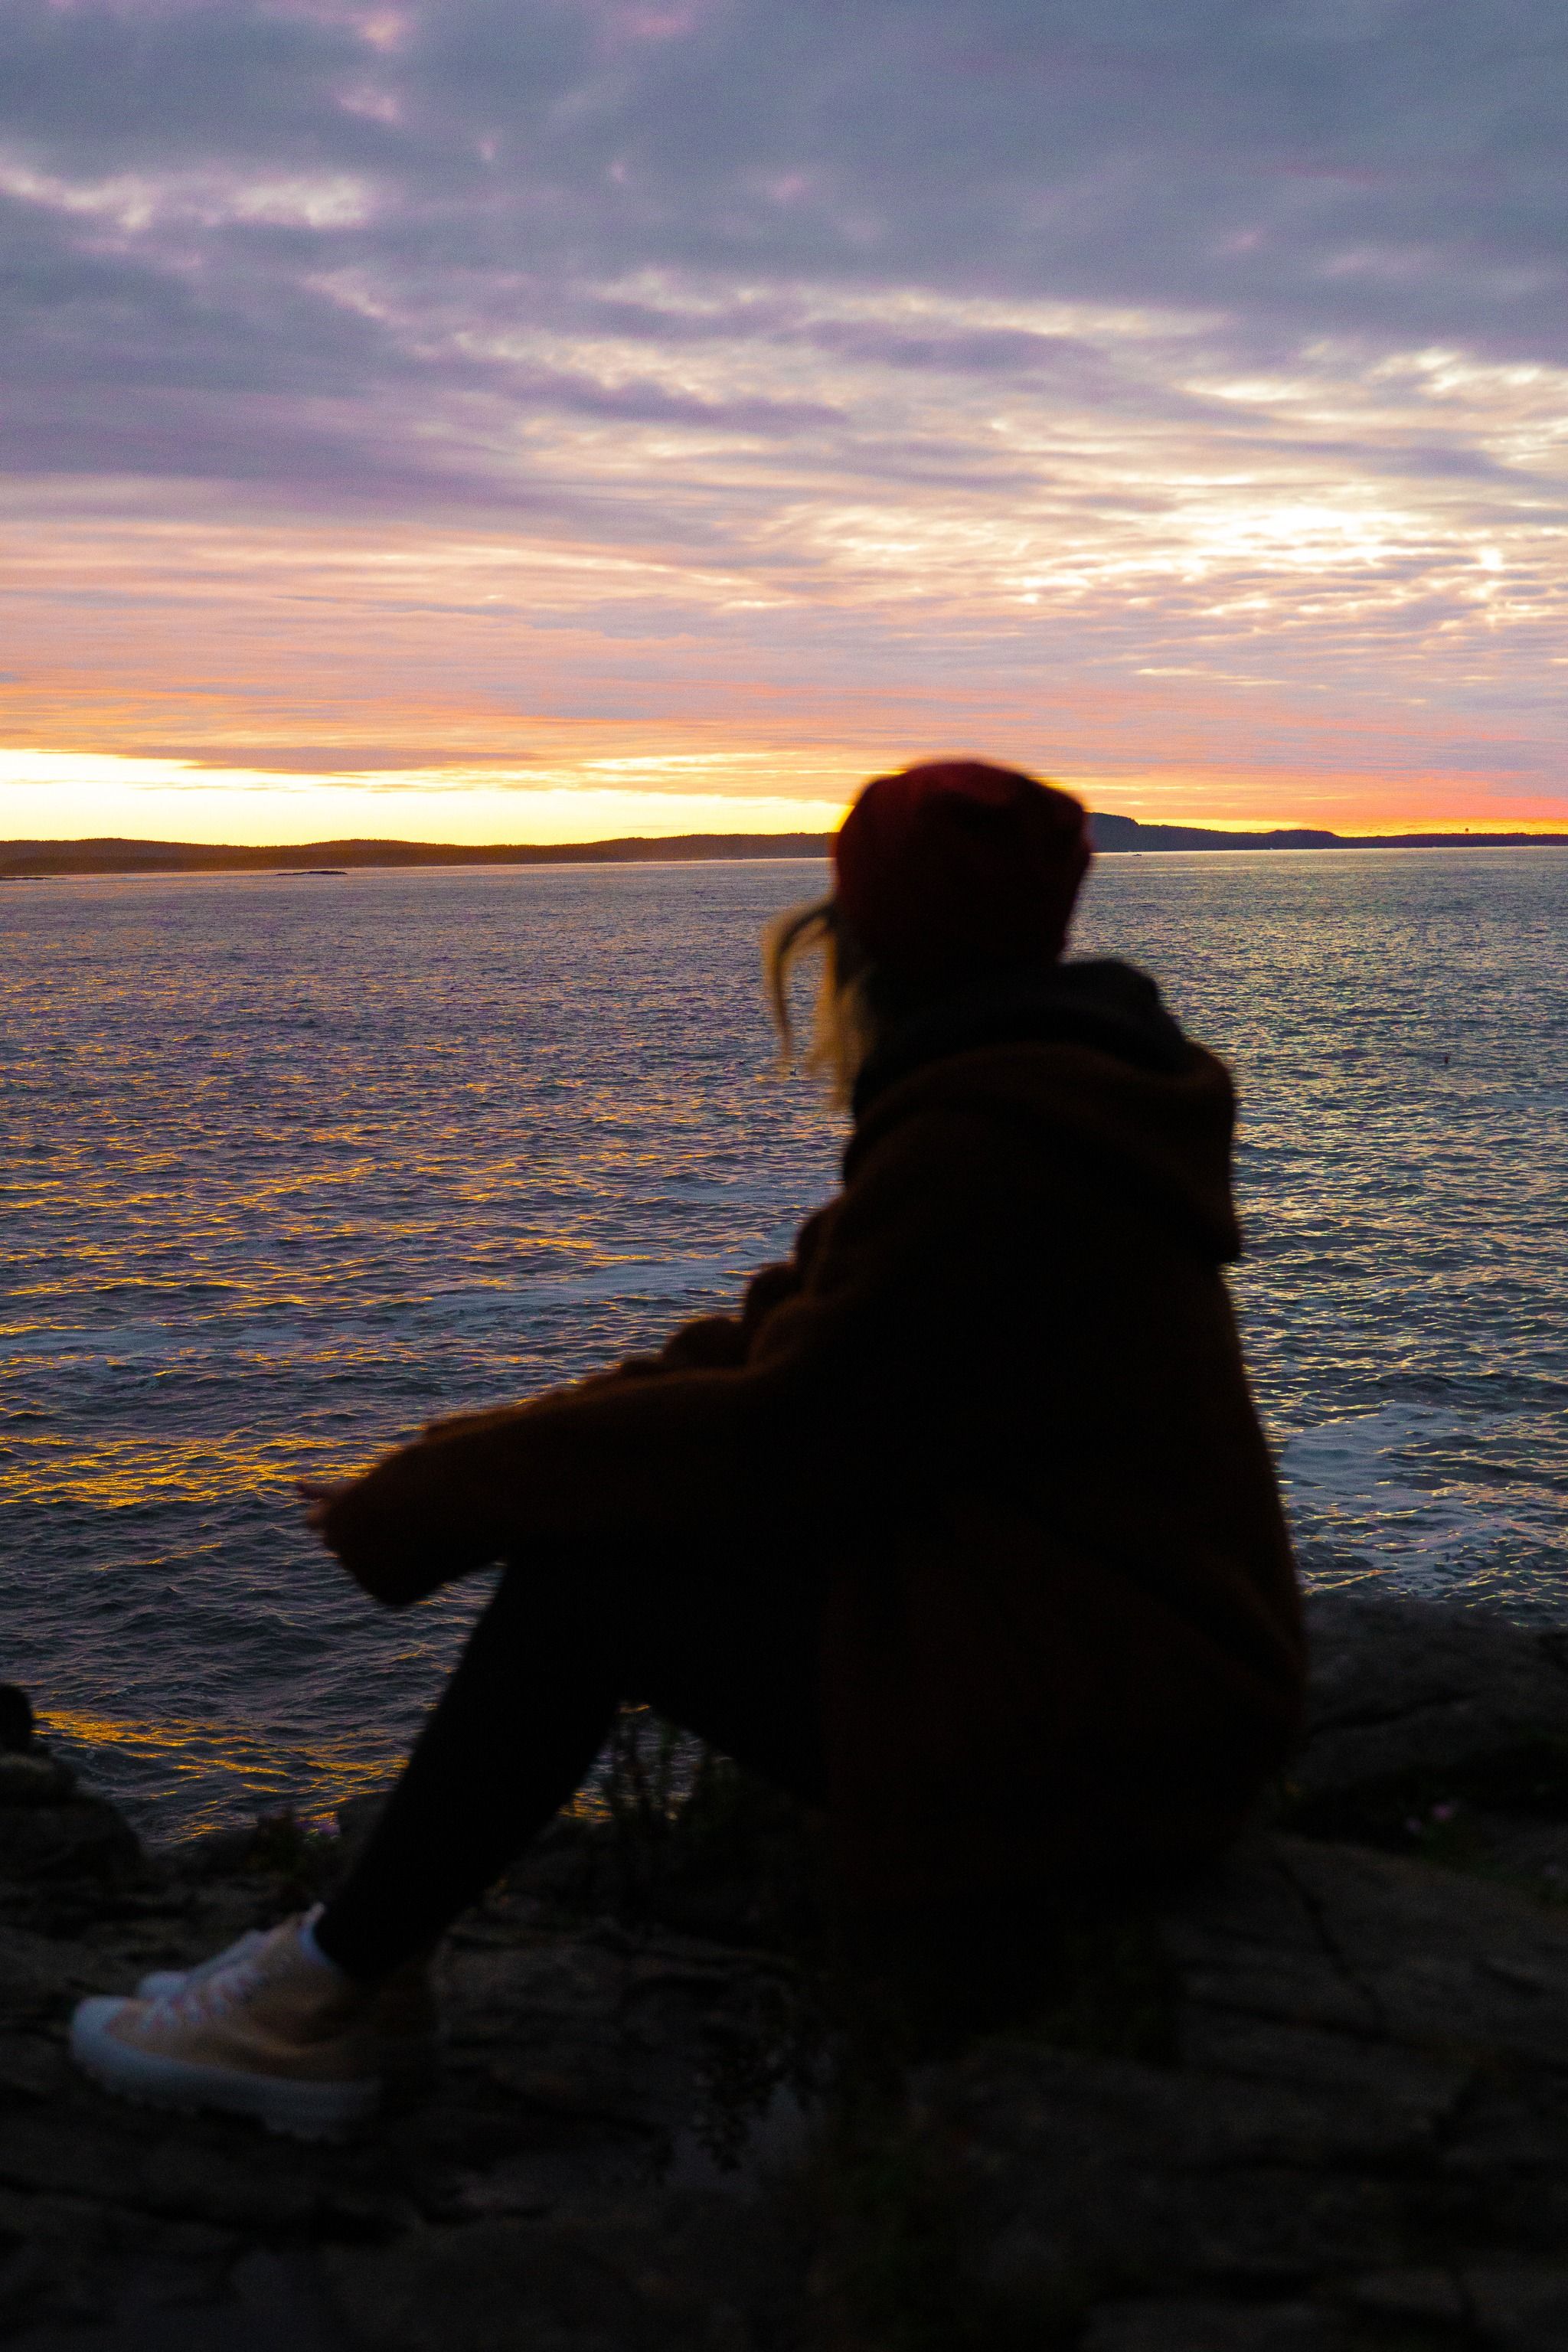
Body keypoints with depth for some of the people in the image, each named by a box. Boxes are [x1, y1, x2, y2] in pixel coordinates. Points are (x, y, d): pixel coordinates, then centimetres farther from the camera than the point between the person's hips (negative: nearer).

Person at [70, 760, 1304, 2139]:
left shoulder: (987, 1146, -20)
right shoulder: (1032, 1101, 12)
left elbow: (782, 1431, -21)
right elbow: (809, 1333, 11)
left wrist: (427, 1497, -12)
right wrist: (462, 1472, 2)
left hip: (1099, 1740, -10)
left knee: (584, 1577, -12)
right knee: (595, 1502, 6)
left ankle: (332, 1997, 2)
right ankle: (353, 1967, 10)